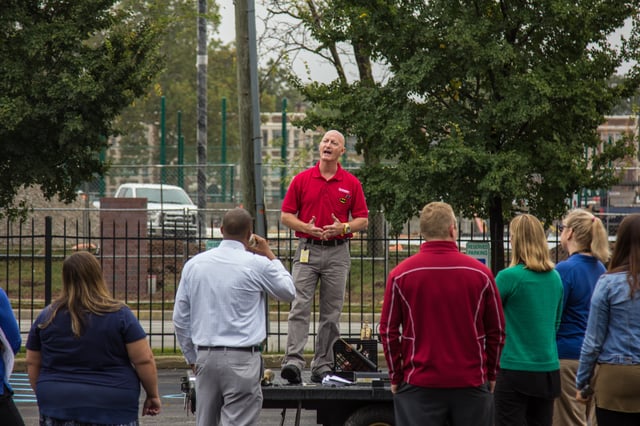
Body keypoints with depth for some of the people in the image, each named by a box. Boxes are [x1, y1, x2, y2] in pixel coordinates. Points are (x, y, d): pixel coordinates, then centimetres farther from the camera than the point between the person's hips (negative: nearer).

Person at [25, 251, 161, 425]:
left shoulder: (46, 317, 4)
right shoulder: (119, 315, -4)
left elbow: (32, 364, 11)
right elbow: (144, 360, -5)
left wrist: (44, 396, 23)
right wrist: (153, 395, 7)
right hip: (111, 410, -2)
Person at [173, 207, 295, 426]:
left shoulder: (194, 264, 7)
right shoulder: (257, 264, -8)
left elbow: (180, 319, 12)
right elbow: (289, 291, 12)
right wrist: (270, 256, 19)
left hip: (205, 356, 5)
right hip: (242, 359, -5)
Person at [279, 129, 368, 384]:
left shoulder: (351, 183, 6)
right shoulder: (302, 180, 4)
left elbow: (362, 220, 7)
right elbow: (286, 215, 5)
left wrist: (344, 227, -12)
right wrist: (306, 227, -13)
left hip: (337, 251, 1)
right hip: (307, 250, -1)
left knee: (331, 312, 4)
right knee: (300, 307, -11)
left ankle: (323, 366, 10)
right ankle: (293, 361, -20)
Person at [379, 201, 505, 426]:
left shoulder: (400, 274, -3)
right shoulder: (481, 273, -2)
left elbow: (388, 331, 1)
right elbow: (496, 331, 4)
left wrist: (396, 377, 11)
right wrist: (490, 375, 15)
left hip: (419, 383, -1)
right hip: (471, 382, 1)